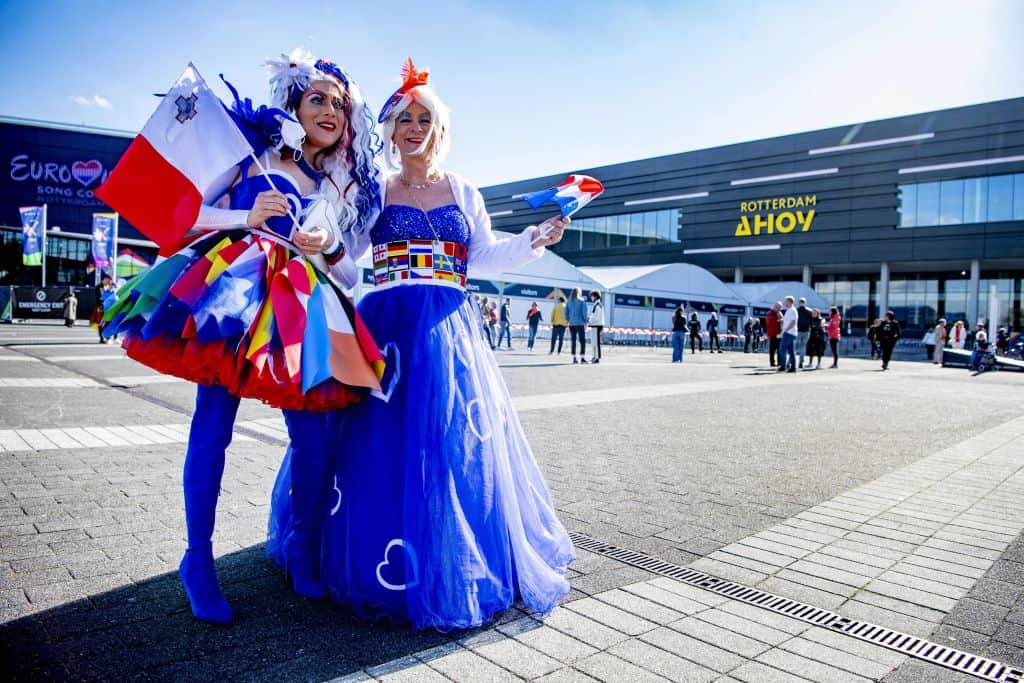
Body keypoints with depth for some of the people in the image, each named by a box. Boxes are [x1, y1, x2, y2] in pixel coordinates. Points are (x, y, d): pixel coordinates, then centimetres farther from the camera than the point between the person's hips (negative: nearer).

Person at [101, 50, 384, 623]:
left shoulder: (342, 188, 21)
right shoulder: (252, 151, 11)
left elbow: (349, 275, 18)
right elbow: (188, 213, 5)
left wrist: (331, 247, -2)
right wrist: (247, 217, -10)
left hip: (304, 307, 4)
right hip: (235, 287, -3)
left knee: (316, 436, -4)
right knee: (213, 429, -6)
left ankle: (302, 546, 17)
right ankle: (199, 559, 9)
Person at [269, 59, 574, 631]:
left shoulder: (464, 193, 14)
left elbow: (487, 256, 13)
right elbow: (343, 253, 7)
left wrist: (535, 240, 0)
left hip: (450, 330, 1)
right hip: (387, 326, 0)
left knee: (456, 444, -1)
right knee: (384, 443, -2)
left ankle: (457, 568, 16)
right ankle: (390, 570, 16)